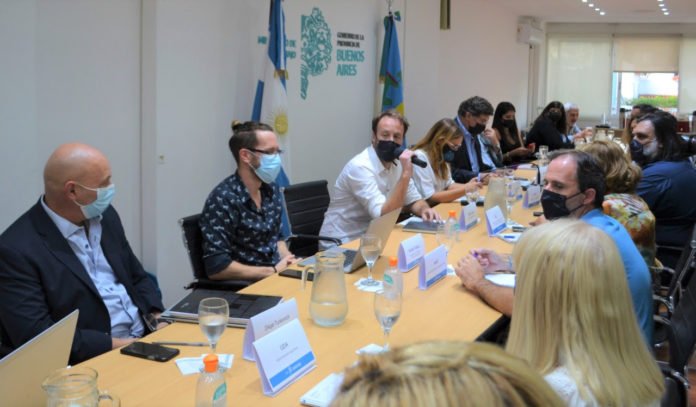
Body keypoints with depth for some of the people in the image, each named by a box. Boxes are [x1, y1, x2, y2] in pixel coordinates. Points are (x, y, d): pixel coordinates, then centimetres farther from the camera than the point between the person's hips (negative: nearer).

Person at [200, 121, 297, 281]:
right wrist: (274, 271, -16)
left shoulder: (272, 190, 7)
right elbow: (217, 267, -20)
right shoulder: (223, 199, -16)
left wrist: (287, 259, 0)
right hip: (243, 286, -8)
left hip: (275, 274, 8)